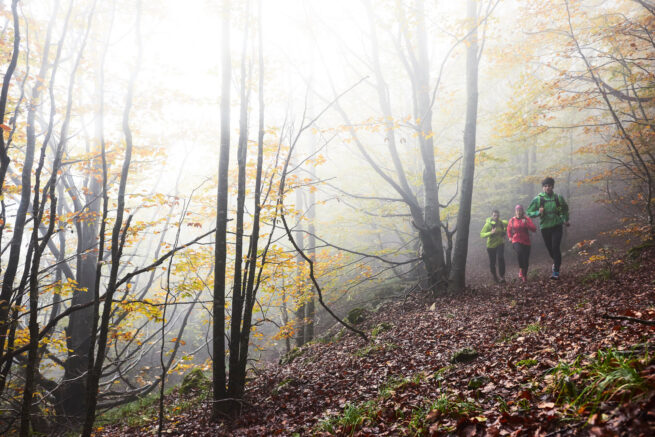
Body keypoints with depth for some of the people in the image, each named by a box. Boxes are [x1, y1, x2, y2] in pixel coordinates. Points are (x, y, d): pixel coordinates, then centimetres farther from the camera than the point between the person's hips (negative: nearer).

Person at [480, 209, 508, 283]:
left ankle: (502, 276, -19)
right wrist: (491, 233, -39)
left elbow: (507, 224, 21)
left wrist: (504, 233, 8)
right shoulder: (488, 224, -17)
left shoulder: (502, 223, -5)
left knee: (500, 258, -23)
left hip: (500, 244, 1)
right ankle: (495, 276, 32)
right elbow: (482, 235, -25)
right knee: (492, 262, 6)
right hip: (491, 245, -1)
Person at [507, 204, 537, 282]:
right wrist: (510, 237, 11)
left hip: (526, 242, 1)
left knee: (526, 260, 1)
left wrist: (526, 223, -23)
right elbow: (509, 229, 24)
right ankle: (521, 270, -17)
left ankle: (524, 276, 21)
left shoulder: (526, 219, 0)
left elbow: (534, 229, -11)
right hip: (516, 241, -1)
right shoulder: (512, 220, 4)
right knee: (519, 252, -32)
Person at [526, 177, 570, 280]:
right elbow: (529, 212, -2)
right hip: (545, 228, 1)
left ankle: (556, 271, -14)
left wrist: (565, 220, 16)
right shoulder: (537, 199, -4)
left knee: (555, 247, -15)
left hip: (556, 226, -1)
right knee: (550, 248, 9)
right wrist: (538, 212, -19)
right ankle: (556, 262, 41)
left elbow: (565, 210, 21)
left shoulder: (558, 198, 1)